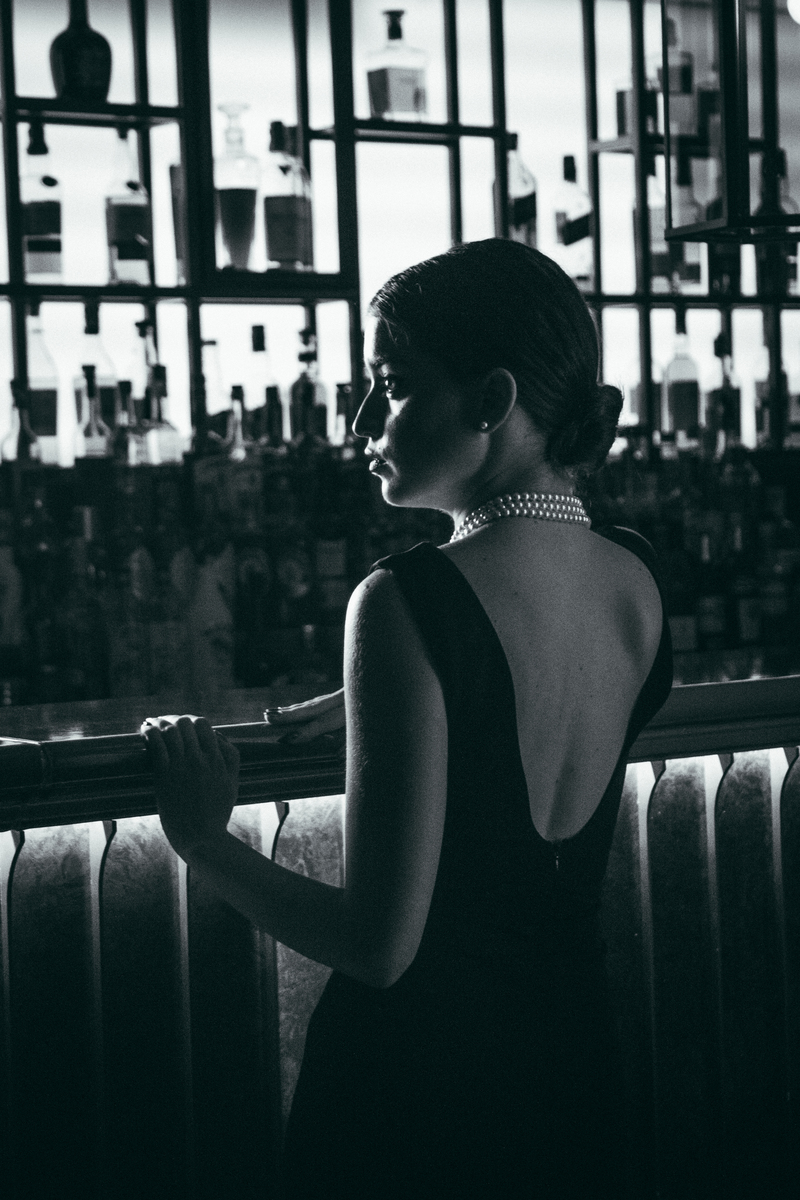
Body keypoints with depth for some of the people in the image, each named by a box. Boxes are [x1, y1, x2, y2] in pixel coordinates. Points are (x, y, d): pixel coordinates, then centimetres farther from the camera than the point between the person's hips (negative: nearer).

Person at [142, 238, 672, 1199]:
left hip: (419, 1075, -6)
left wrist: (204, 841, -11)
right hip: (574, 1056, 6)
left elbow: (378, 945, -23)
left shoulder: (409, 601, -24)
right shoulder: (637, 577, -4)